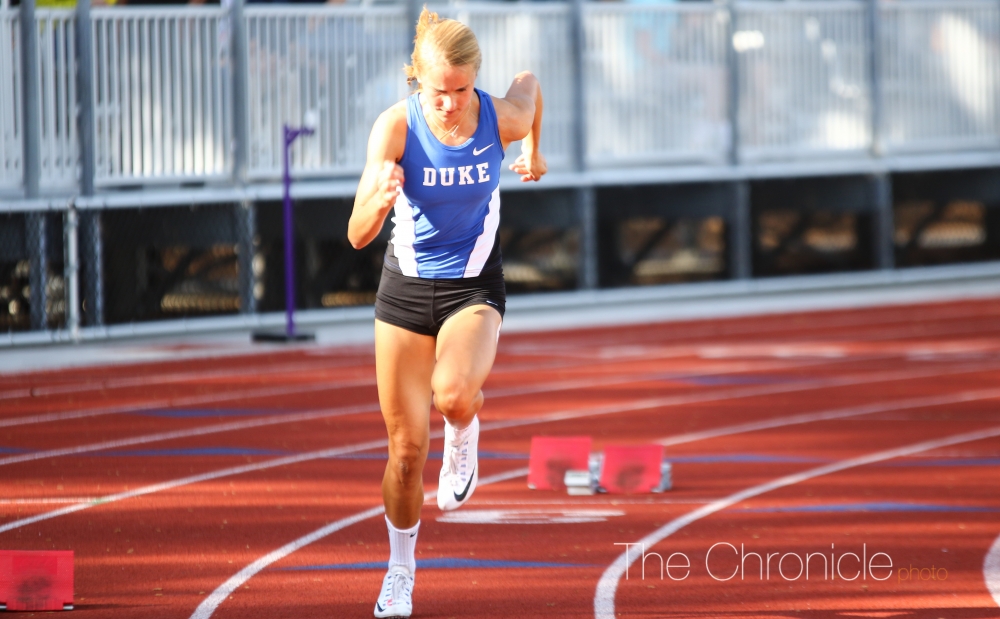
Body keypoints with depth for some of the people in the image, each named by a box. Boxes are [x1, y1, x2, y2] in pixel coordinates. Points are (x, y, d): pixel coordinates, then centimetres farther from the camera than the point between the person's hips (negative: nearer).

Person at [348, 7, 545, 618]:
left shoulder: (501, 118, -17)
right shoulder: (396, 126, -21)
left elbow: (530, 82, 10)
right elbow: (358, 236, -24)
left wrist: (534, 151, 26)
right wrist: (379, 199, -46)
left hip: (474, 288, 0)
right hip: (407, 288, 0)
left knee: (453, 395, -32)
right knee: (407, 448, 4)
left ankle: (463, 439, 7)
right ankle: (401, 570, 29)